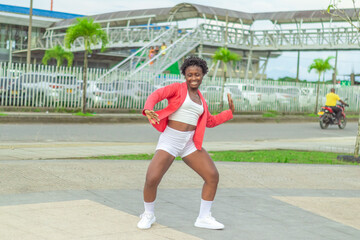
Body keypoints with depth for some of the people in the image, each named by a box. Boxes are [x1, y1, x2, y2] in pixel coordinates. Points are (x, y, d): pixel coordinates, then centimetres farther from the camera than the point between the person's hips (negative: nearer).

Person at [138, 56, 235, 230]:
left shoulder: (200, 99, 17)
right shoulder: (177, 88, -1)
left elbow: (209, 122, 27)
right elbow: (156, 95, -17)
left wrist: (230, 112, 20)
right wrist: (148, 110, -37)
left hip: (190, 144, 5)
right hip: (169, 141, -5)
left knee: (213, 176, -5)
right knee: (151, 180, -18)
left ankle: (204, 218, 10)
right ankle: (148, 215, 11)